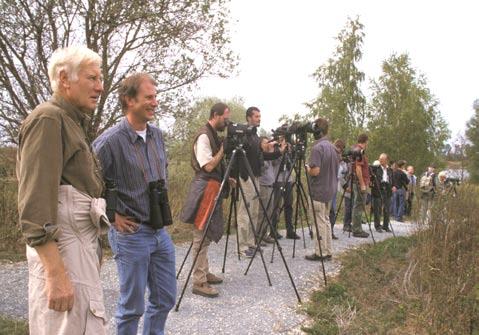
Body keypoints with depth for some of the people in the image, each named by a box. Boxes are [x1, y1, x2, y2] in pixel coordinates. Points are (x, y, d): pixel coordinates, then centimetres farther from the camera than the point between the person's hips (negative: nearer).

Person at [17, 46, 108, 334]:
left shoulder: (73, 122, 19)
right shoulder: (48, 119, -10)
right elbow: (35, 203, -20)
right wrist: (55, 273, -24)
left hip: (80, 247, 9)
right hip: (60, 251, -9)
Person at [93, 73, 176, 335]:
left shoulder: (157, 135, 5)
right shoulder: (109, 141, -17)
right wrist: (113, 215, -11)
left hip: (160, 230, 7)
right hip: (131, 233, -7)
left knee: (165, 299, 16)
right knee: (132, 306, 6)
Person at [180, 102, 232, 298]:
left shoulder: (213, 135, 16)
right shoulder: (204, 136, -13)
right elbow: (208, 166, -18)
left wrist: (226, 178, 11)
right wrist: (224, 148, -11)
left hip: (212, 188, 10)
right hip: (204, 188, -10)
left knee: (208, 233, 14)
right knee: (201, 236, -7)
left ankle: (204, 273, 24)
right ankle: (199, 283, -3)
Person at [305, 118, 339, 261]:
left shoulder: (317, 148, -17)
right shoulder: (332, 147, 10)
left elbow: (315, 171, -23)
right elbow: (336, 167, 18)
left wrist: (307, 168, -4)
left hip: (318, 191, -8)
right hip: (330, 189, 8)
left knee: (320, 222, -2)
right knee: (326, 220, 14)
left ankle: (320, 253, 3)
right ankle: (328, 251, 18)